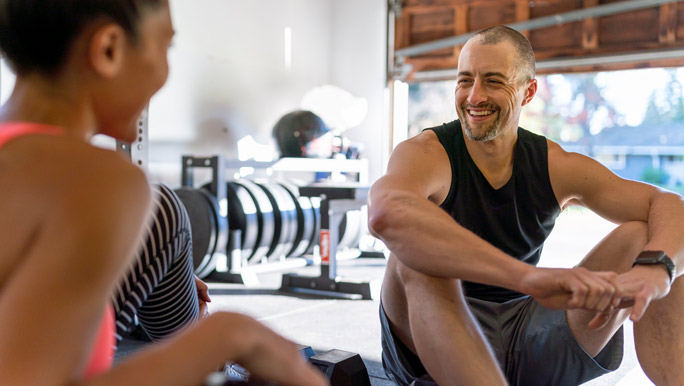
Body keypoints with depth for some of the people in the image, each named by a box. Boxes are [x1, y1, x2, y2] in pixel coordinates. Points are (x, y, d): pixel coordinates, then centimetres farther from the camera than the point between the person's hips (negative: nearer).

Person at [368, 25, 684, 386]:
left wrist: (654, 267, -32)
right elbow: (386, 211, -40)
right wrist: (530, 277, -49)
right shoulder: (425, 154, -15)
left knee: (643, 238, -8)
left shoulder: (555, 167, 0)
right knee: (417, 255, -35)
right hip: (435, 338, -4)